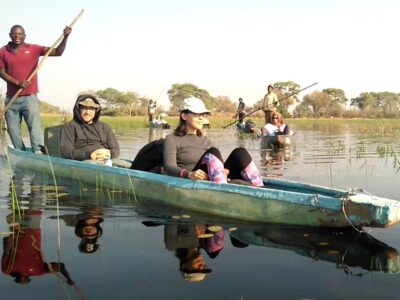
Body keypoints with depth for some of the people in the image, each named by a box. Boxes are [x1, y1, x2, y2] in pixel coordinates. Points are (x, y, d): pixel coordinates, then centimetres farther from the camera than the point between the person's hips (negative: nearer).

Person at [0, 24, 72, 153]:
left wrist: (65, 37, -19)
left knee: (34, 128, -8)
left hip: (29, 98, -3)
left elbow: (58, 52, -3)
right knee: (13, 130, 8)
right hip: (11, 99, 3)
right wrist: (18, 82, -15)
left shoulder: (34, 49, 1)